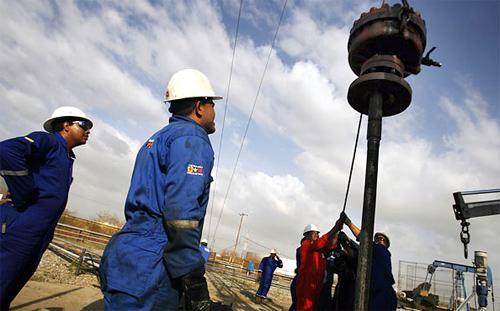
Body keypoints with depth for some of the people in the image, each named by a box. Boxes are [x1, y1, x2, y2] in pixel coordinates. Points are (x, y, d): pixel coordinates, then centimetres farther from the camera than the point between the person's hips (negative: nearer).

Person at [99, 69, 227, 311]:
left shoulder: (156, 139, 22)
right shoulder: (192, 137, -8)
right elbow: (181, 211, -22)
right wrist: (194, 280, -18)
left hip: (124, 259, 9)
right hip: (149, 272, -9)